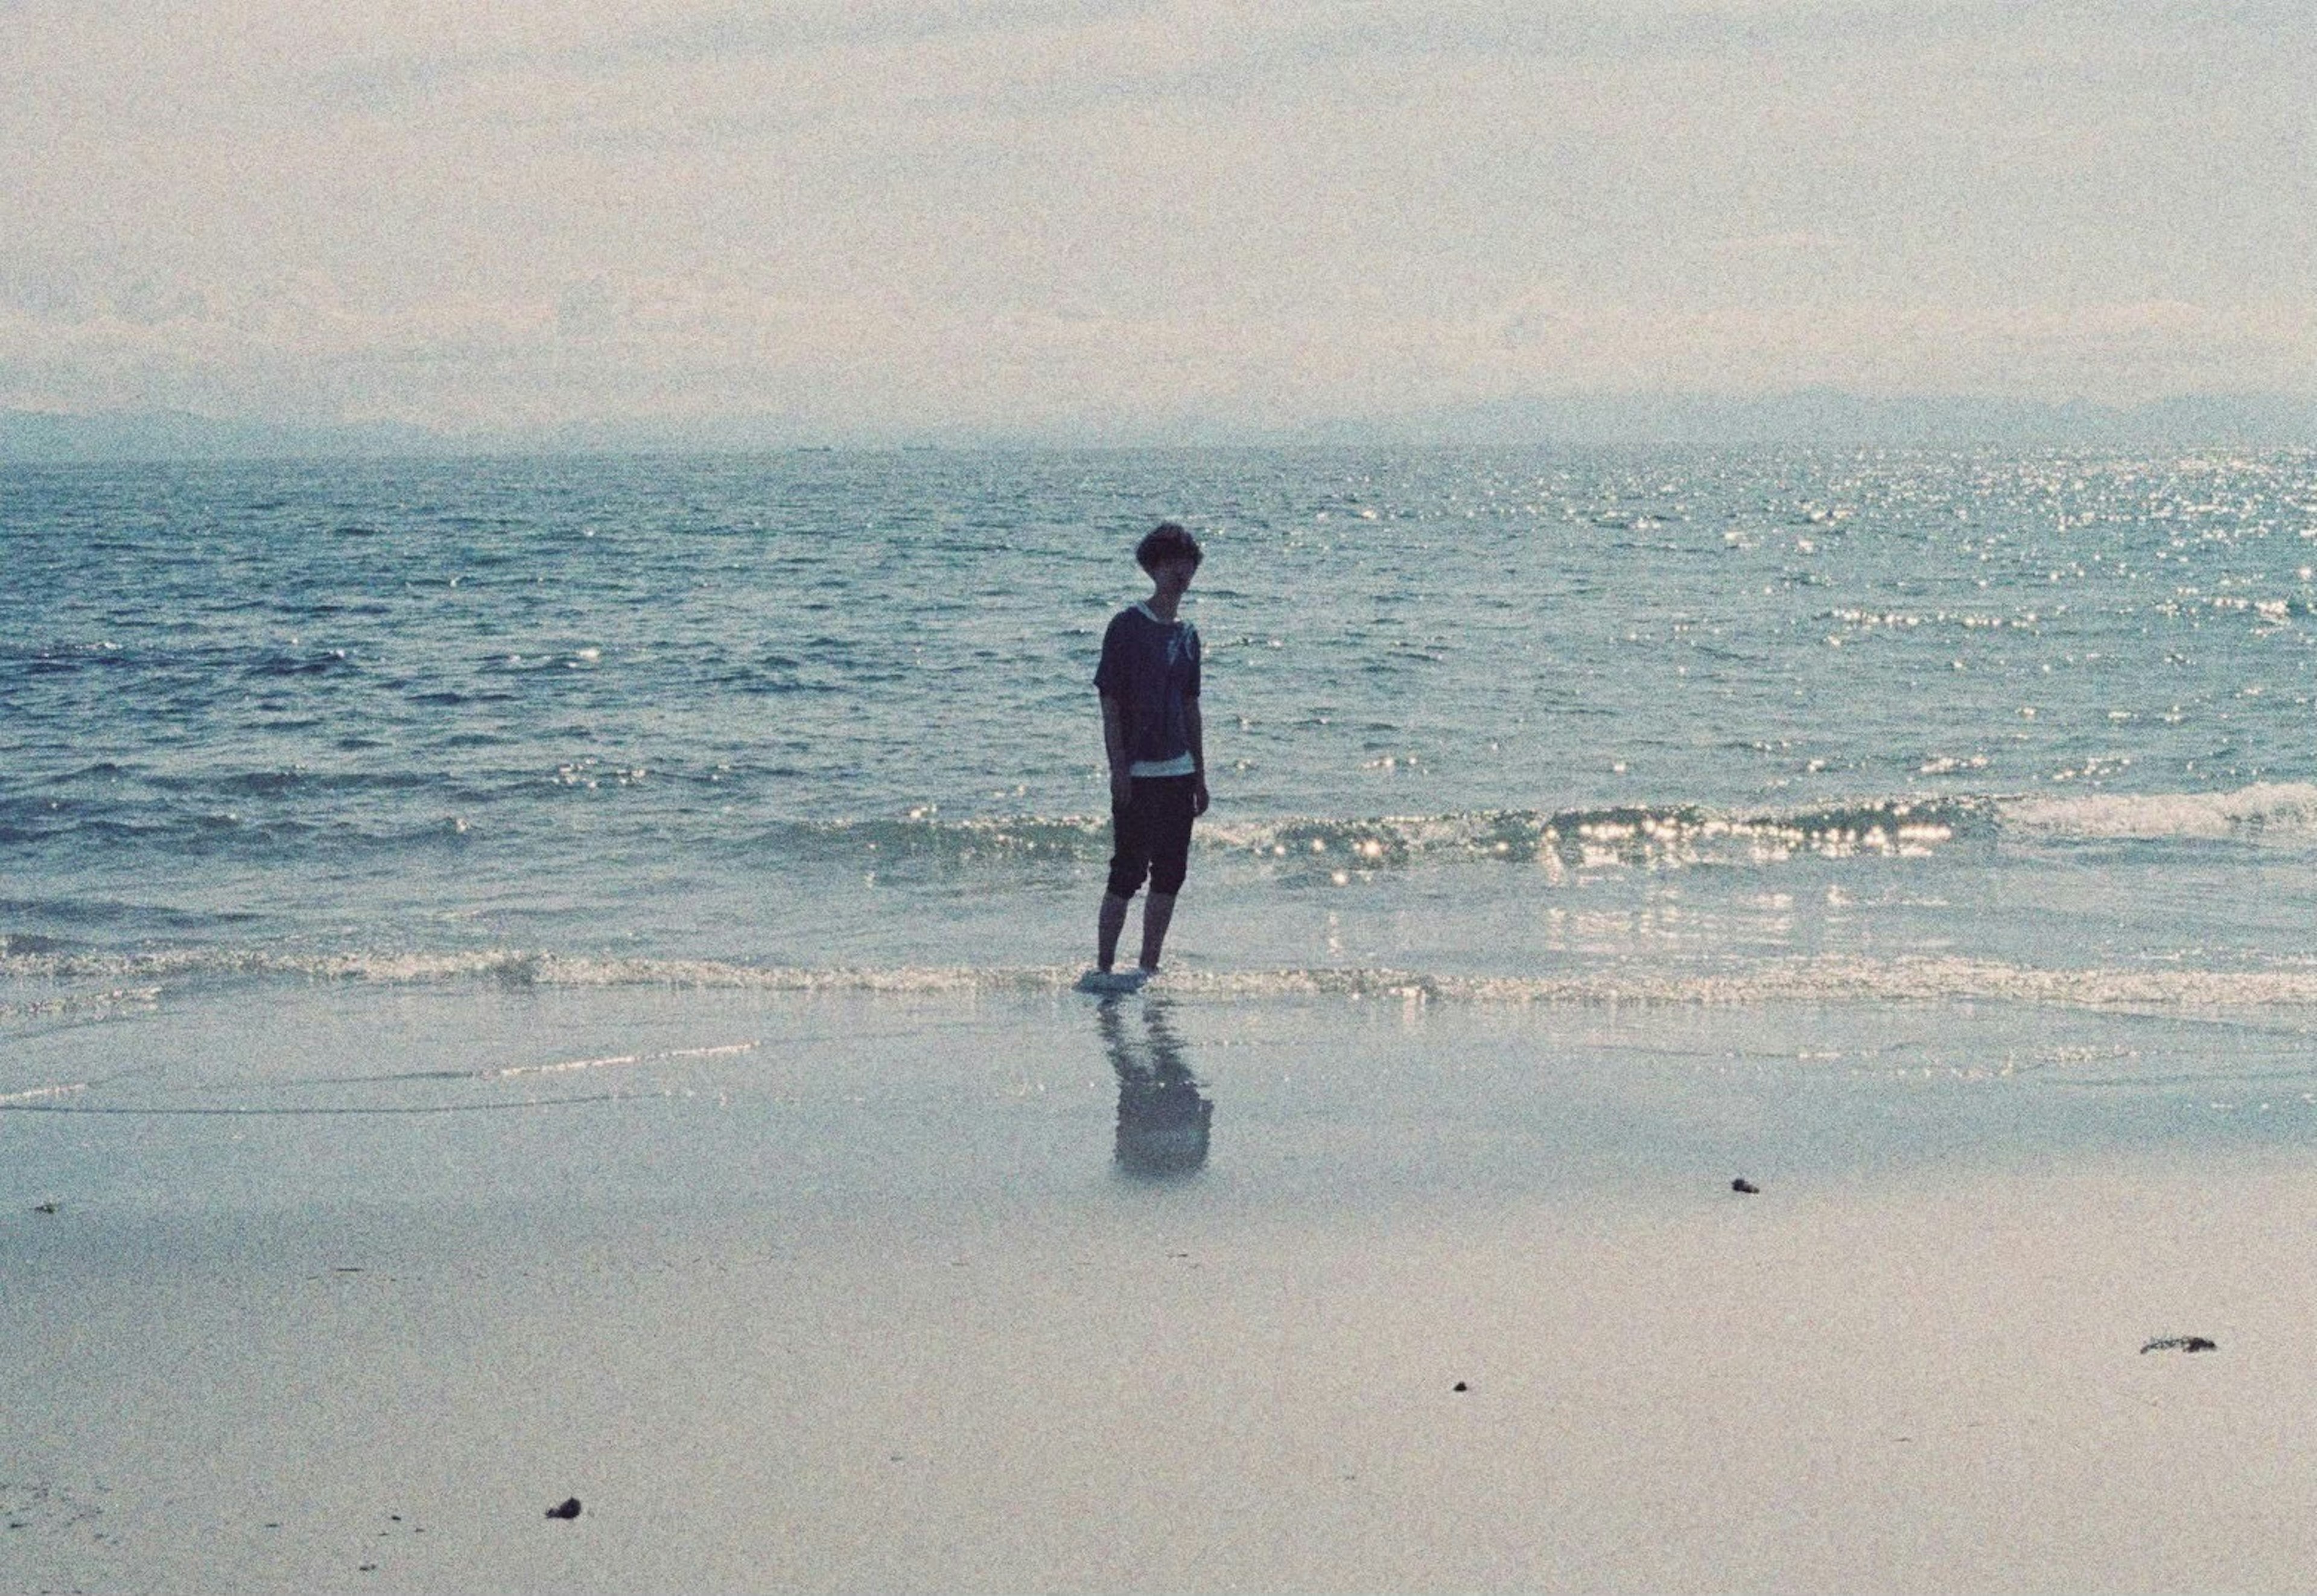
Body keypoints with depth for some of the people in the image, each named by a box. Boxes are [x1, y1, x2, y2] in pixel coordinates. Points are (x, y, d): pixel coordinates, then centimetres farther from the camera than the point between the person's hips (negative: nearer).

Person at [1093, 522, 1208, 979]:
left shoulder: (1187, 634, 13)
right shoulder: (1127, 626, -6)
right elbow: (1109, 702, -9)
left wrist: (1200, 775, 15)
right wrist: (1119, 769, -15)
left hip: (1178, 772, 6)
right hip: (1136, 773, -6)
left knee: (1170, 874, 6)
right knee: (1128, 873, -7)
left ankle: (1149, 967, 14)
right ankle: (1103, 966, 0)